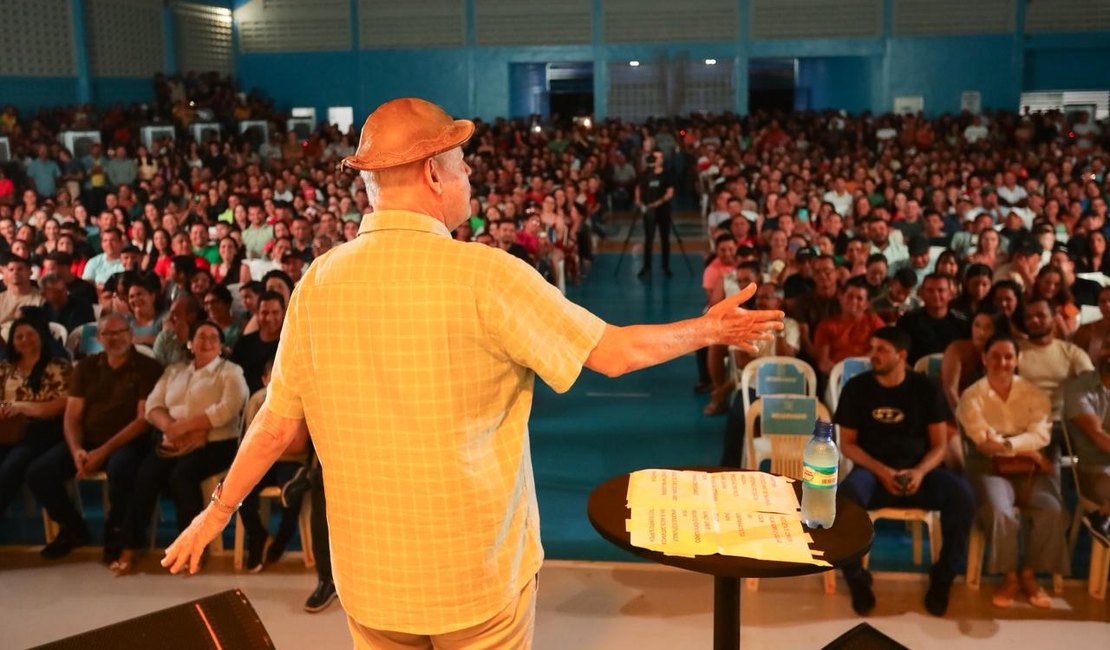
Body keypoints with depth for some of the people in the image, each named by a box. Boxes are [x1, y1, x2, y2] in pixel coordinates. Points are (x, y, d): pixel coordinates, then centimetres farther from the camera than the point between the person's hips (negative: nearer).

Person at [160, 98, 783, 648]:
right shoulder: (483, 274, -19)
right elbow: (615, 352, -11)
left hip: (370, 572, 4)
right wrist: (710, 330, 6)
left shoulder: (319, 282, -7)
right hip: (478, 572, -4)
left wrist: (219, 509, 18)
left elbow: (277, 423, 1)